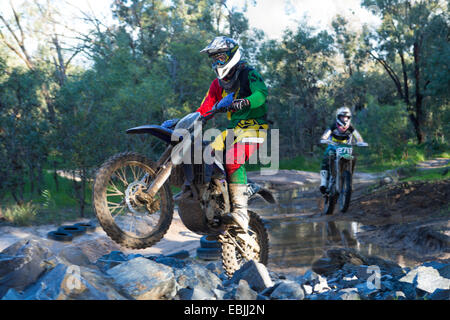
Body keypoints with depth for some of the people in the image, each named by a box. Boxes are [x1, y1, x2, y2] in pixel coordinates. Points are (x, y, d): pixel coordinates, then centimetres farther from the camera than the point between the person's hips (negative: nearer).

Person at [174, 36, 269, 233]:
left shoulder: (248, 74, -4)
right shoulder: (218, 84, 19)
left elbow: (262, 92, -23)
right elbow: (204, 109, 18)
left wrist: (246, 101, -43)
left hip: (253, 126, -8)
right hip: (232, 129, 8)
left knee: (233, 160, -31)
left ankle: (240, 210, -32)